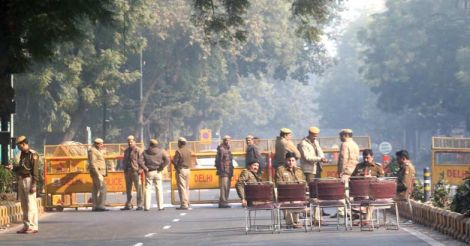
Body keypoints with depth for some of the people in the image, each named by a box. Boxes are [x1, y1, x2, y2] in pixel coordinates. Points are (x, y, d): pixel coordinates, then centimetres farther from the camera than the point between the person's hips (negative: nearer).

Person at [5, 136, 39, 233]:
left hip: (29, 180, -9)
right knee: (24, 204, 10)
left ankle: (33, 226, -7)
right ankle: (26, 226, 14)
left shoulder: (33, 155, -11)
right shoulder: (22, 154, 16)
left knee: (31, 204, -8)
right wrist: (12, 167, 6)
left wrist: (33, 185, -19)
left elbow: (35, 171, -15)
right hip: (21, 180, 9)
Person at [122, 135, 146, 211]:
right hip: (127, 172, 7)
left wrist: (140, 169, -20)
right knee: (128, 189, 11)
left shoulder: (138, 150, -3)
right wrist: (125, 169, 12)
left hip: (135, 172, -7)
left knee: (138, 188, -8)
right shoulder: (126, 151, 18)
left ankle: (140, 205, -8)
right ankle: (128, 205, 17)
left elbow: (141, 160, -9)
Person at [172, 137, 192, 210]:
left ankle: (184, 204, -11)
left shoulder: (179, 151, -14)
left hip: (180, 170, -7)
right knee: (187, 187, 15)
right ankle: (187, 203, 18)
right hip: (187, 170, 7)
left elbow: (174, 161, -14)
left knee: (182, 188, -6)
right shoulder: (189, 151, 8)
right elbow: (189, 161, 11)